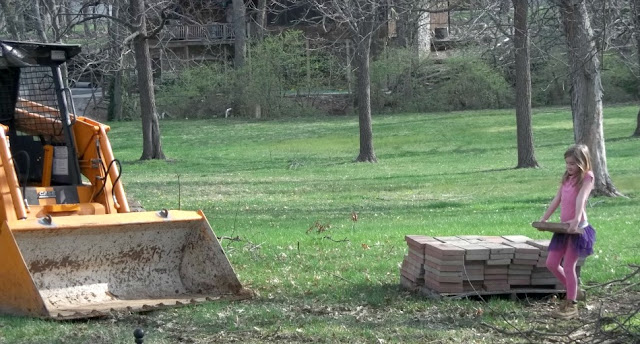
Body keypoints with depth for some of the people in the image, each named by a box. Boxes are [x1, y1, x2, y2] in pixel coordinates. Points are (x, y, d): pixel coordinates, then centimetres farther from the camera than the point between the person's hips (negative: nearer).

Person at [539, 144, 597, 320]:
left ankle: (571, 306, 5)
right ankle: (573, 291, 27)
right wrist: (544, 219, 13)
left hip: (577, 227, -8)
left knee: (568, 266, -5)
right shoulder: (566, 178, 14)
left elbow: (581, 199, -24)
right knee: (551, 263, 9)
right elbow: (557, 200, 17)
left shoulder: (587, 177, -8)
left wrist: (576, 220, -37)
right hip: (564, 226, 8)